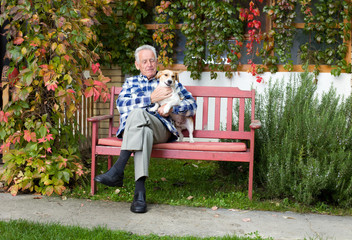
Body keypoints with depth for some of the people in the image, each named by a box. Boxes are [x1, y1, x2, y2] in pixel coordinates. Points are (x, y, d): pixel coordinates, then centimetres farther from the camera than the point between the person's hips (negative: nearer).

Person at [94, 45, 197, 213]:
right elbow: (121, 103, 5)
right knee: (144, 131, -39)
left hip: (161, 129, -1)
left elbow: (192, 106, 18)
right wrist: (151, 99, -7)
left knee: (138, 113, -35)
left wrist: (172, 108, -2)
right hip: (130, 129, 1)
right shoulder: (131, 82, 28)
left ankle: (117, 171, -42)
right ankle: (140, 192, -47)